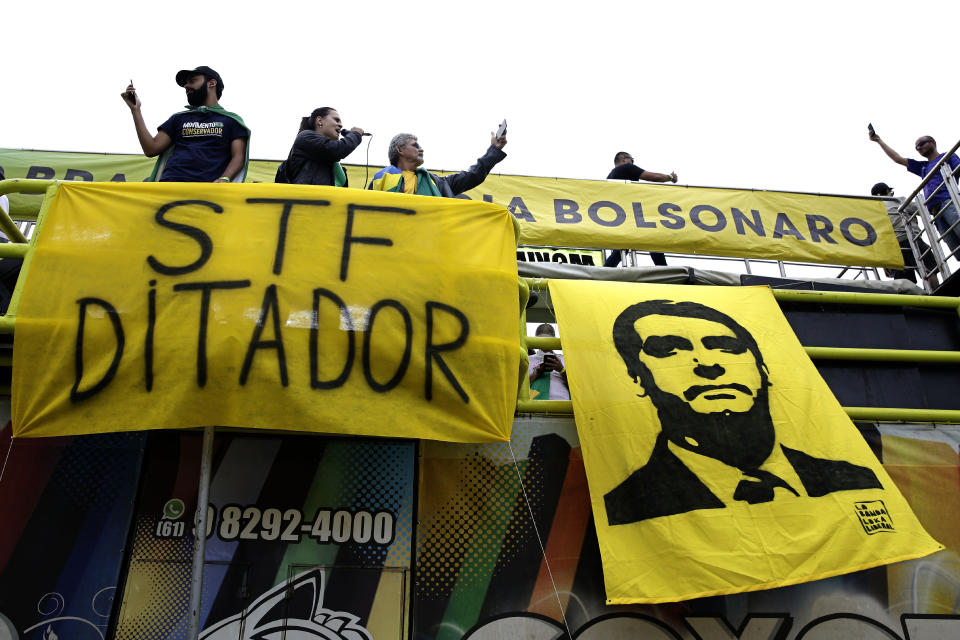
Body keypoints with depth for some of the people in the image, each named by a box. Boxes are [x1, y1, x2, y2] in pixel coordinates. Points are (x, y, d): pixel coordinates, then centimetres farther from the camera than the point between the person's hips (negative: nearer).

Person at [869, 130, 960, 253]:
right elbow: (898, 159, 36)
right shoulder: (922, 167, 35)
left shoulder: (948, 156, 19)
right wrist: (878, 140, 36)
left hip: (949, 201, -5)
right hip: (936, 211, 5)